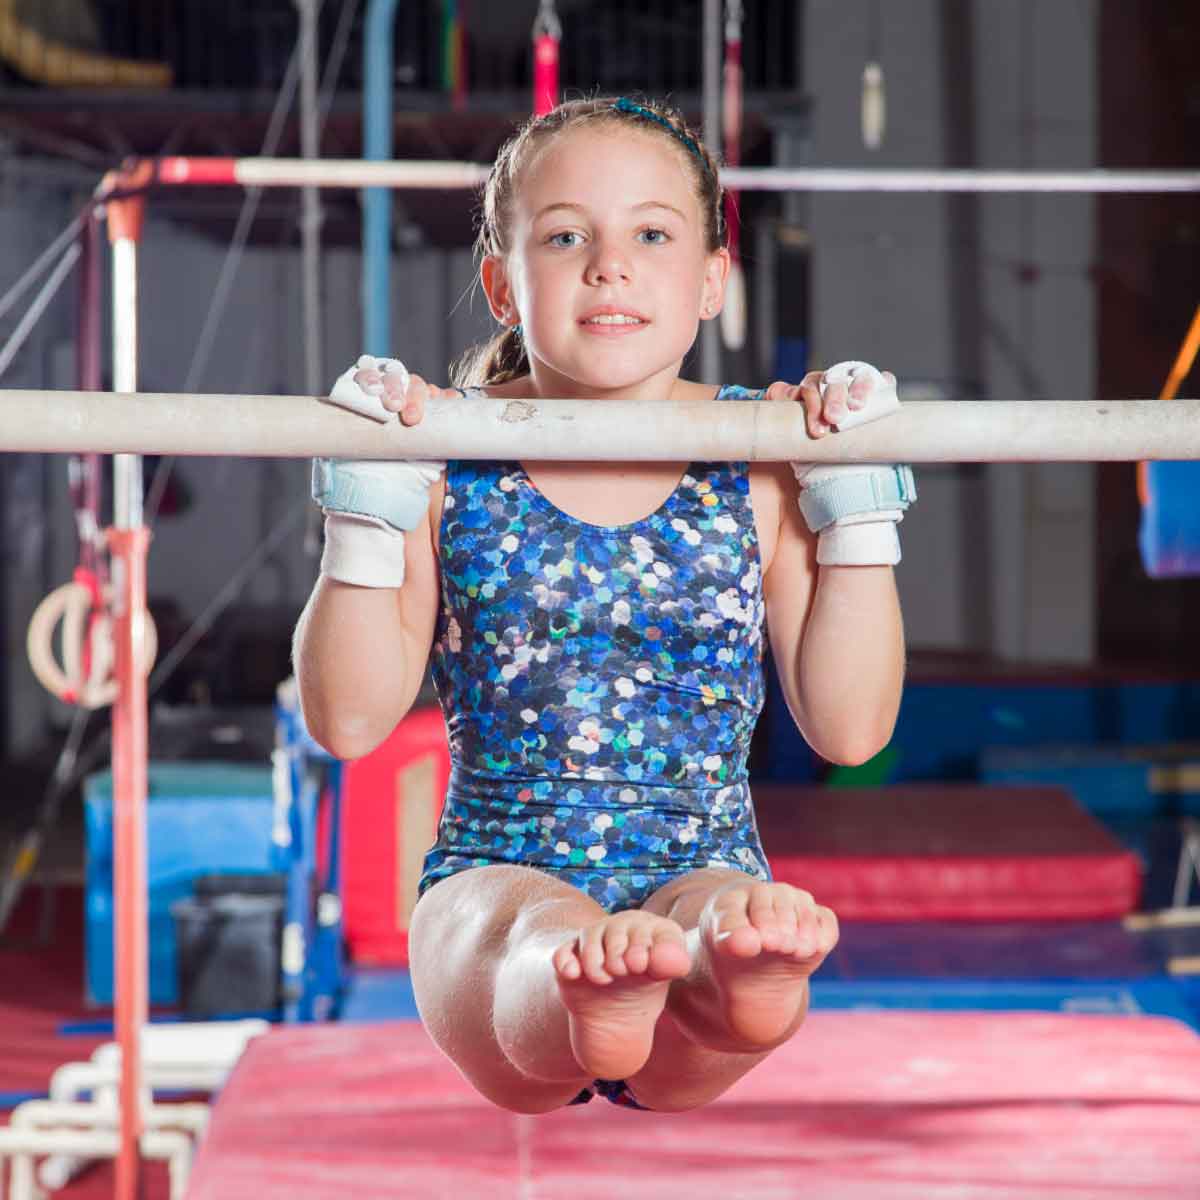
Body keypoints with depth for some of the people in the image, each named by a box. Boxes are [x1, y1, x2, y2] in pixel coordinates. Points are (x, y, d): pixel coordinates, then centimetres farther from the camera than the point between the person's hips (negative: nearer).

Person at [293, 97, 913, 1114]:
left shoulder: (763, 461, 5)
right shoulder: (450, 459, 3)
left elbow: (851, 727, 3)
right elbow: (350, 719, 1)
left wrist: (859, 513, -5)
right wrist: (367, 516, -10)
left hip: (704, 868, 1)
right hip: (497, 875, 0)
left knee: (732, 910, -37)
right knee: (528, 923, -38)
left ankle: (732, 956, -70)